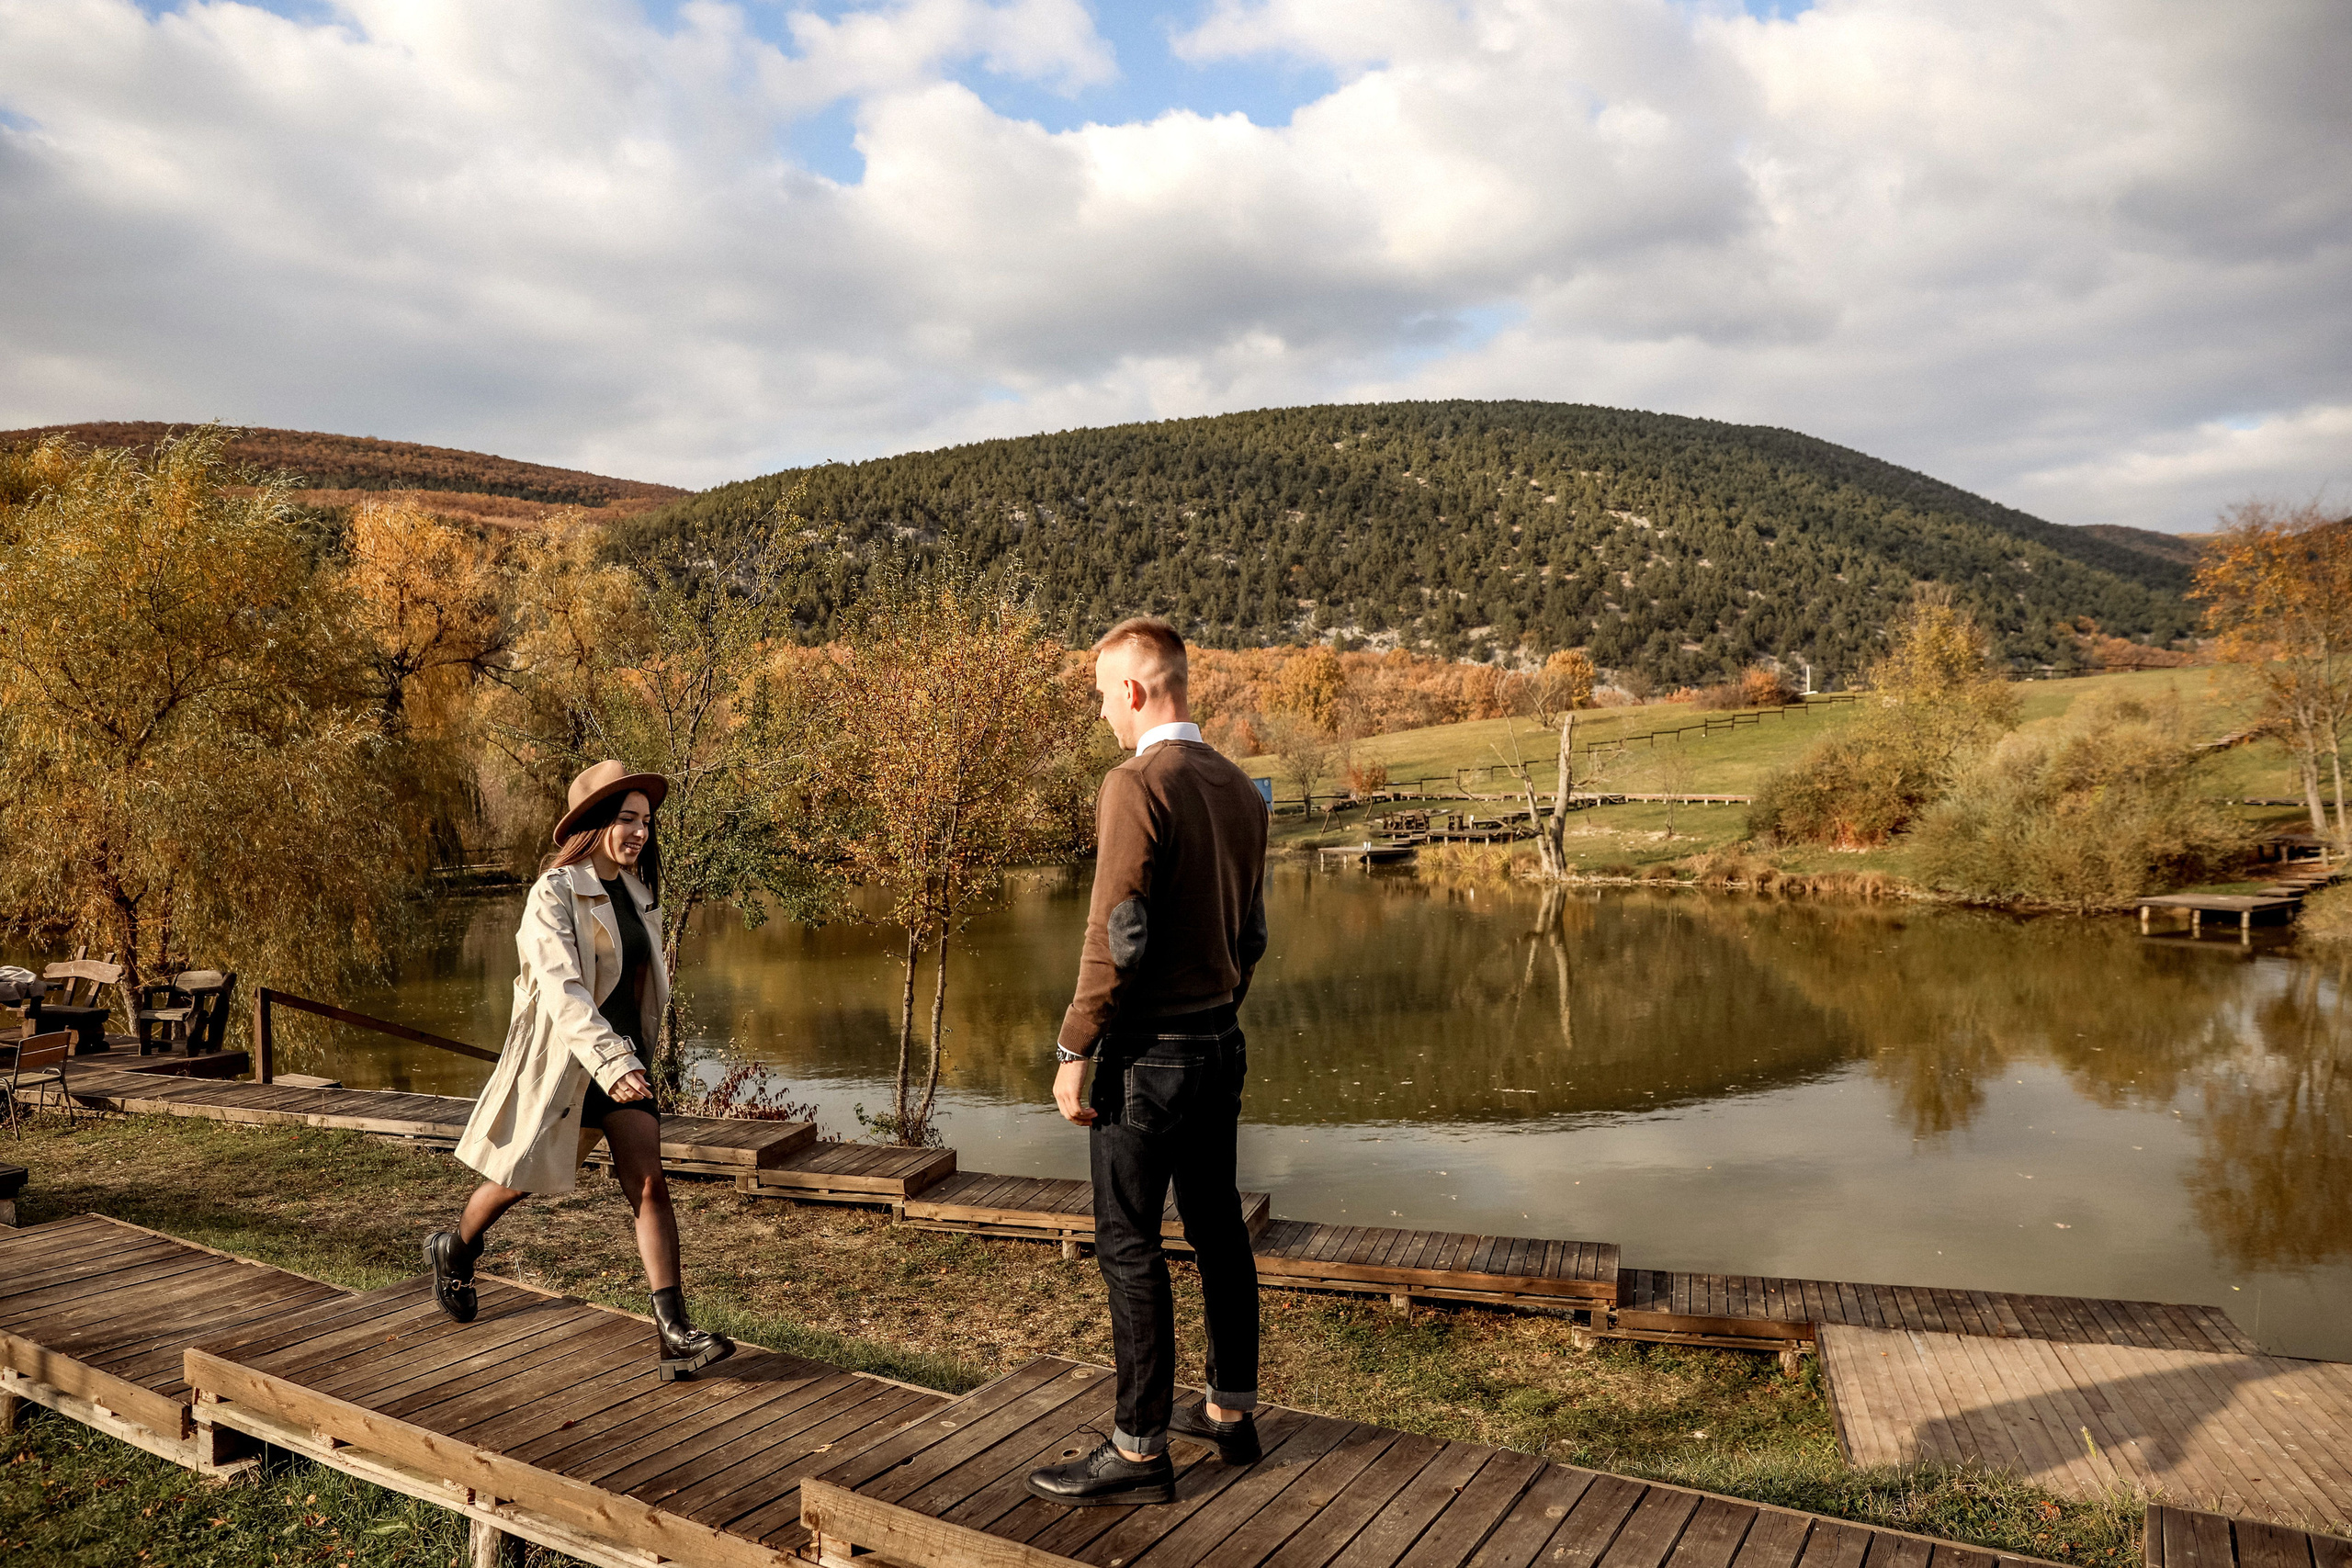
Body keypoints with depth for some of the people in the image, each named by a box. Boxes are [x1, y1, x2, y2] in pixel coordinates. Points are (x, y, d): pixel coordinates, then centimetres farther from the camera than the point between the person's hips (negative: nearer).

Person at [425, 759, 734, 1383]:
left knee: (649, 1184, -6)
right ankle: (453, 1250, 49)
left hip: (623, 1055, 5)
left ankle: (674, 1331, -6)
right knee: (519, 1177, 16)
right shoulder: (554, 894, -18)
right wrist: (611, 1063, -41)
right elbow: (563, 991, -30)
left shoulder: (638, 893, 3)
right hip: (560, 1061, -5)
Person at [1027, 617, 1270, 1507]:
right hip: (1221, 1042, 8)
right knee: (1218, 1227, 17)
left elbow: (1116, 936, -20)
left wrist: (1074, 1049, -13)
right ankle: (1231, 1413, 30)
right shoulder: (1238, 789, 7)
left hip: (1149, 1050, -8)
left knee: (1129, 1247, 2)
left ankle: (1140, 1452, 10)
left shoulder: (1137, 785, -16)